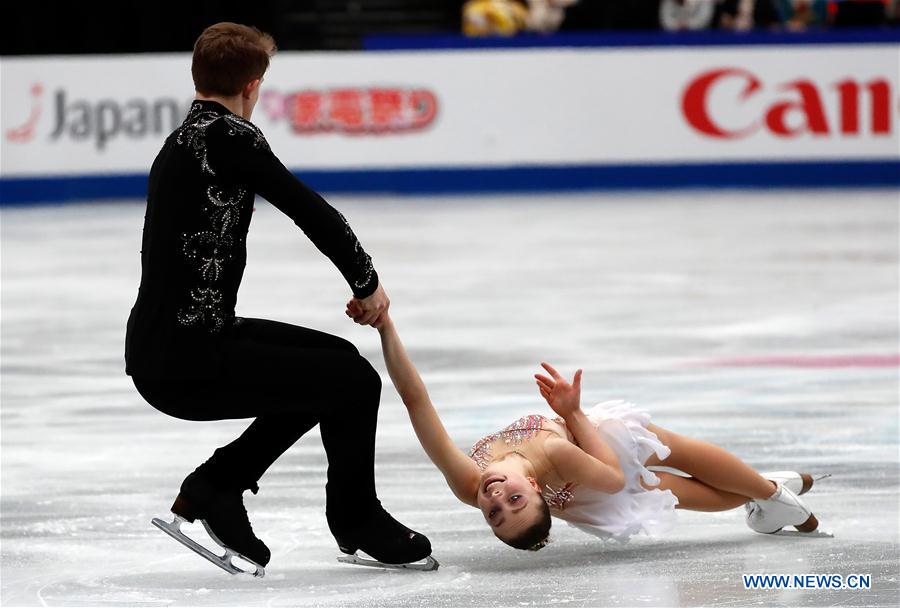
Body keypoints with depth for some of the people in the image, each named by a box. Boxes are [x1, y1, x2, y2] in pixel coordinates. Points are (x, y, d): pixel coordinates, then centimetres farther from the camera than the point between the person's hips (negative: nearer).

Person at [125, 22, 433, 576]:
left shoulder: (180, 143, 15)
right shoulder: (228, 135, -14)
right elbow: (309, 209, -15)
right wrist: (367, 281, -1)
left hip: (162, 347, 10)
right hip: (188, 364, -10)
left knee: (336, 360, 19)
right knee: (355, 382, -3)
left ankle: (216, 484, 18)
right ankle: (357, 521, 17)